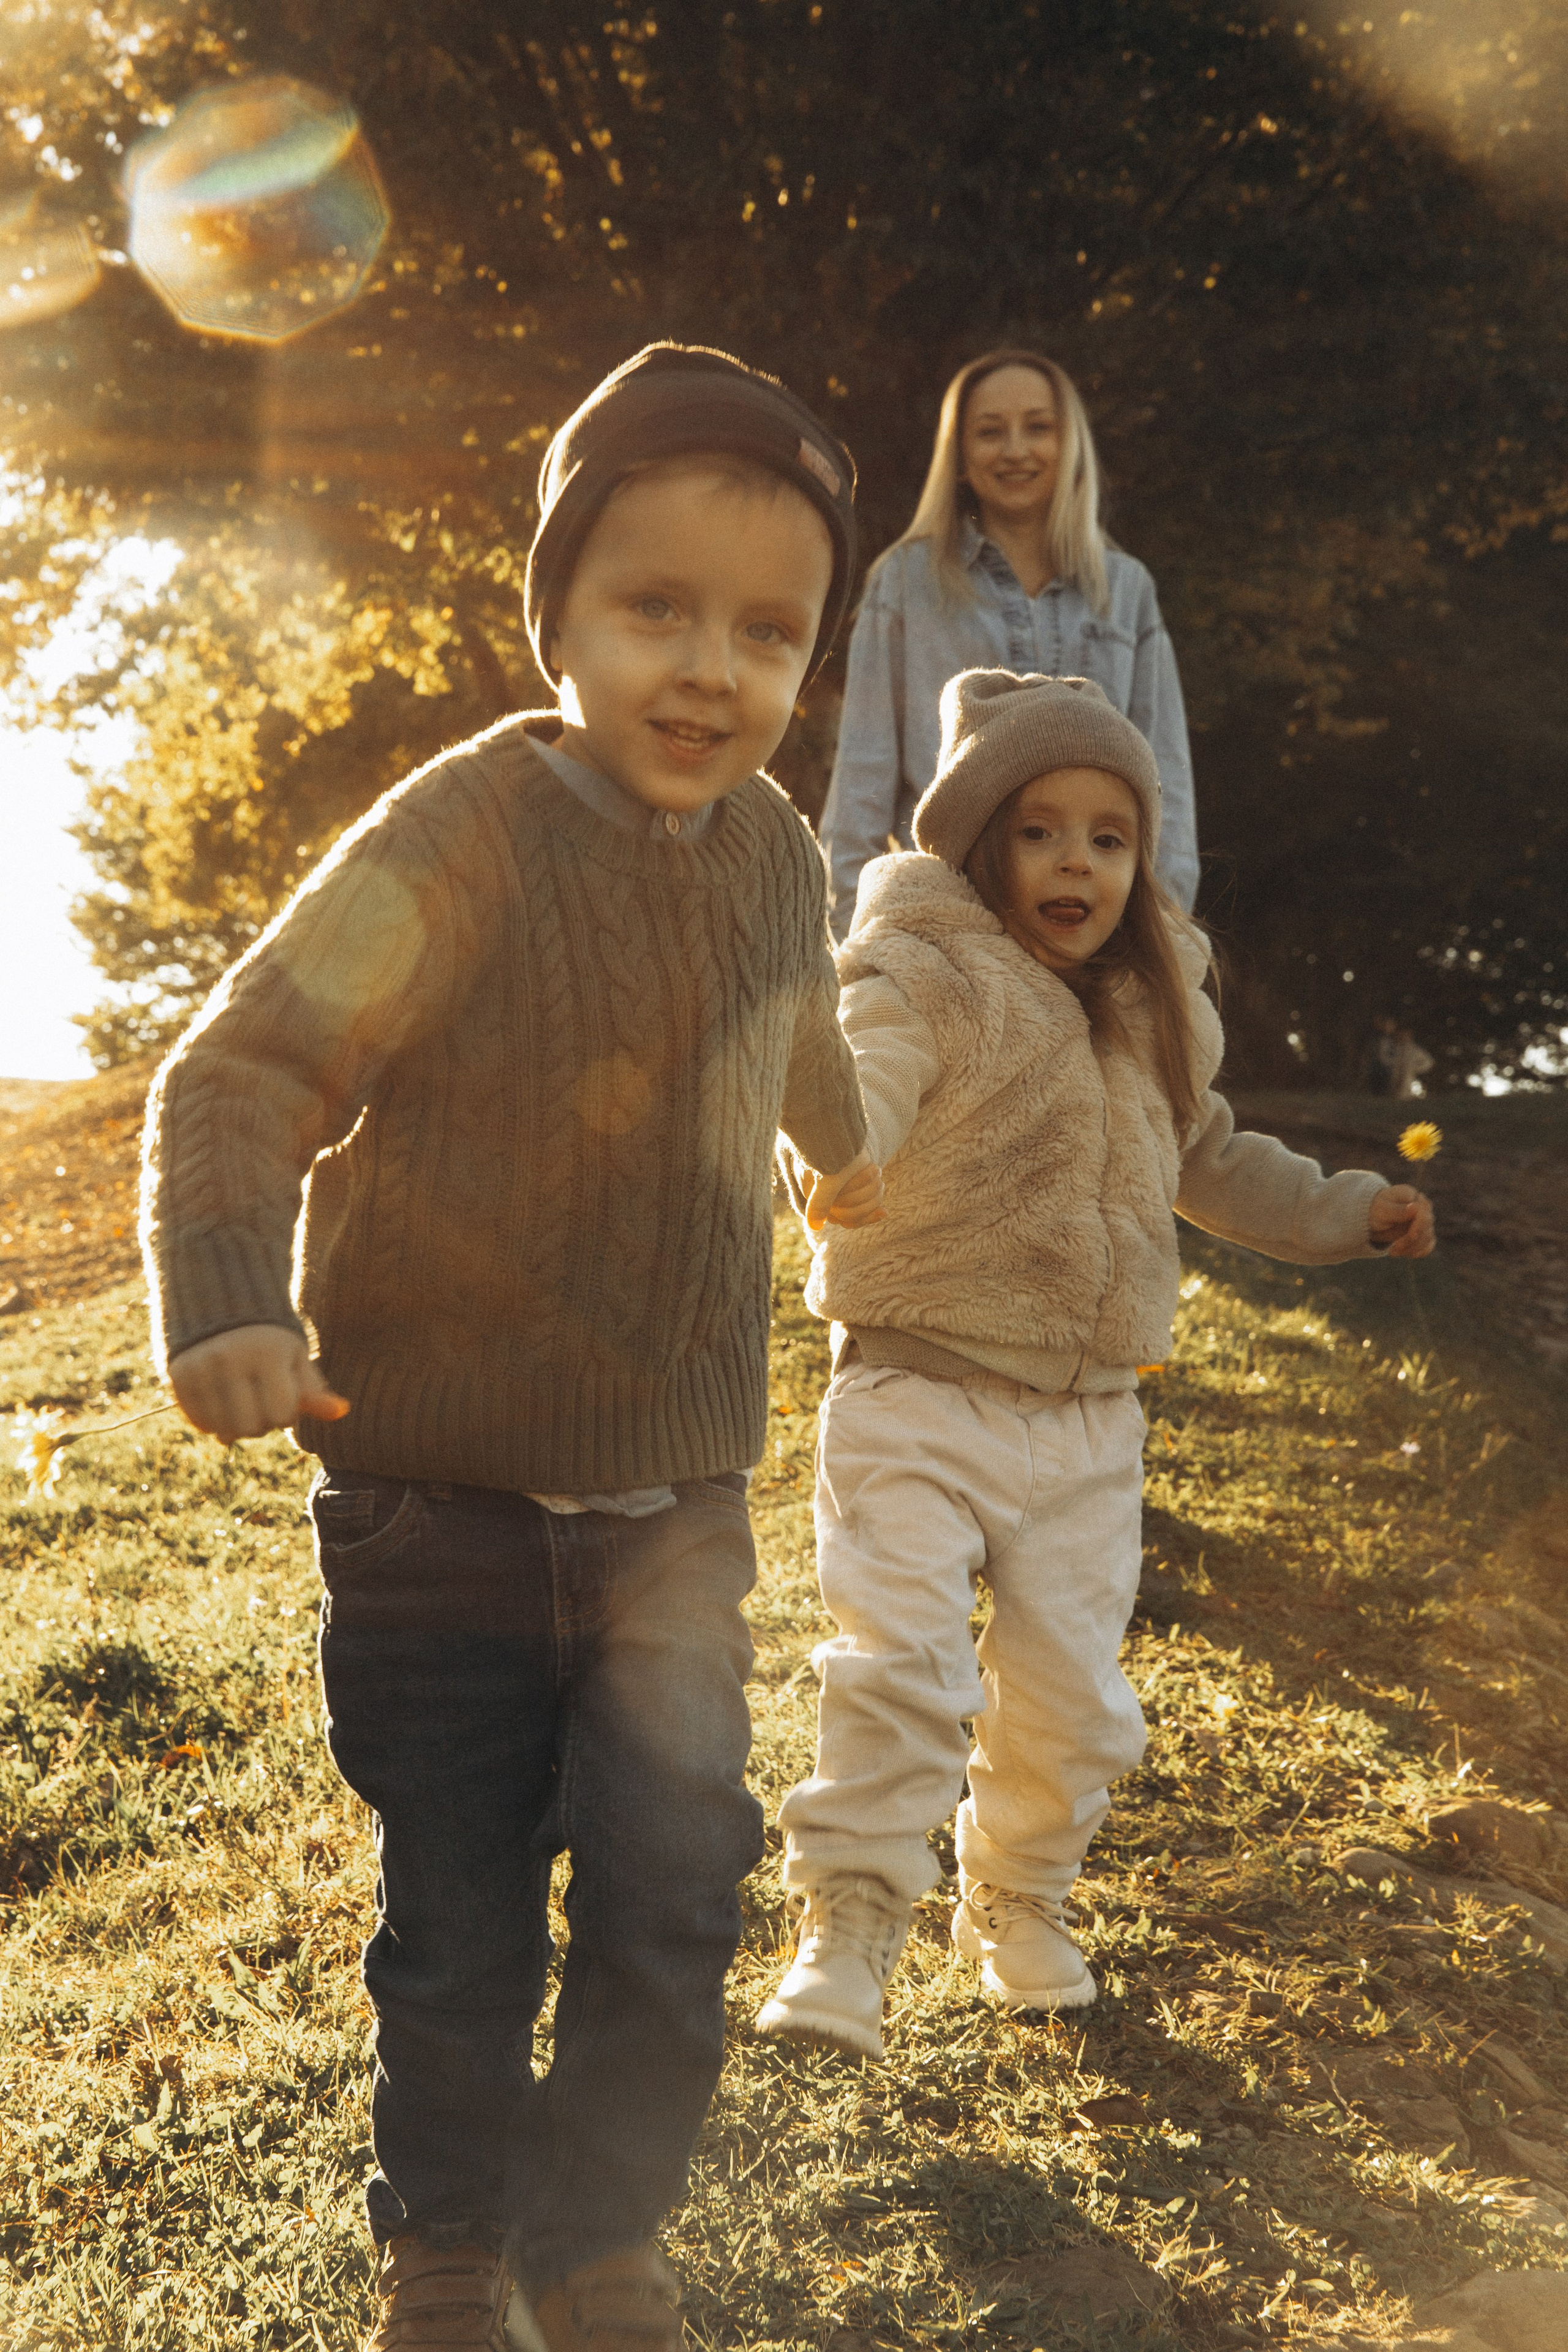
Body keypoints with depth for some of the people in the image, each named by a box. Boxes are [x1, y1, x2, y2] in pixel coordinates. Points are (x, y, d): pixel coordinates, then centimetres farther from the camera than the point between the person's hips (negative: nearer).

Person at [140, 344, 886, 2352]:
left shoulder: (777, 860, 1)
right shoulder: (460, 840, -18)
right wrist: (225, 1302, -34)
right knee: (461, 1923, 8)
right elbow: (239, 1078, -17)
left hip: (673, 1509, 4)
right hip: (441, 1512, -4)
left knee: (675, 1884, -5)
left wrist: (843, 1154, 46)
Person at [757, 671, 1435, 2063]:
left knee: (1074, 1696, 8)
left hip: (1087, 1423, 6)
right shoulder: (921, 984, -13)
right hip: (920, 1392, -5)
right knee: (902, 1670, -16)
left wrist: (1338, 1213, 30)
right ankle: (848, 1934, -3)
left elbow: (1206, 1161, 28)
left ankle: (1019, 1905, 32)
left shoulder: (1153, 1014, 10)